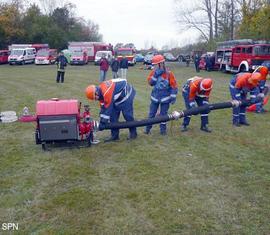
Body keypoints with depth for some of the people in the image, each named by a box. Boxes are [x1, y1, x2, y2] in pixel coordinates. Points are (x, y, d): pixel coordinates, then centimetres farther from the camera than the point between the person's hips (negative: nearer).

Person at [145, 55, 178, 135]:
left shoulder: (168, 73, -12)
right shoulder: (154, 72, -1)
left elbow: (174, 86, -10)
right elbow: (150, 82, -9)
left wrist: (173, 97, -12)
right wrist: (156, 74, -20)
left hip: (165, 98, -3)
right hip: (155, 97, 3)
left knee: (163, 114, 8)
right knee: (151, 113, 9)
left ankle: (163, 129, 21)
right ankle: (147, 128, 20)